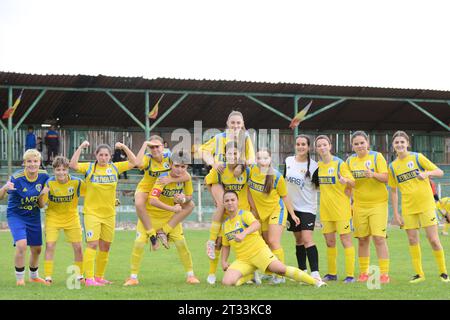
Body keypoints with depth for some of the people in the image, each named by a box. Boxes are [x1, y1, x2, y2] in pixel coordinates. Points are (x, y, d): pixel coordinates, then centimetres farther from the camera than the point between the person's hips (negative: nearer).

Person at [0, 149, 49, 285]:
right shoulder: (16, 178, -24)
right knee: (21, 244, -24)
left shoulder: (43, 176, -11)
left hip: (34, 216, 5)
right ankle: (19, 278, -5)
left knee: (36, 249, 14)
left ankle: (34, 276, 40)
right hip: (16, 215, -5)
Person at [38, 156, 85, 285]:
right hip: (53, 217, -1)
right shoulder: (49, 183, -17)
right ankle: (48, 277, -6)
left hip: (71, 217, 1)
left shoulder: (77, 182, -16)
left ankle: (79, 275, 19)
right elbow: (42, 205, -13)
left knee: (78, 247, 2)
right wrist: (42, 195, -34)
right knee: (50, 245, -12)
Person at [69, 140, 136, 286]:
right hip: (92, 213, -4)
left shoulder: (115, 167, 5)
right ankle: (89, 278, -14)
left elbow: (133, 162, 7)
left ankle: (99, 277, 20)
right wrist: (81, 147, -20)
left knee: (105, 247, 9)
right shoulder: (89, 168, -4)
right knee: (92, 244, -13)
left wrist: (124, 147, -4)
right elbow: (73, 165, -17)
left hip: (109, 214, 4)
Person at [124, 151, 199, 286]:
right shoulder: (163, 178, -29)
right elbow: (152, 200, -40)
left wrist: (183, 199, -22)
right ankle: (133, 277, 1)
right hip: (150, 214, -4)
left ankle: (190, 275, 11)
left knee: (181, 243, -3)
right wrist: (172, 208, -44)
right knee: (139, 242, -12)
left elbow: (189, 197, 2)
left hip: (170, 216, 4)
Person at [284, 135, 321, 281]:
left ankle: (315, 273, -20)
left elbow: (319, 186, 1)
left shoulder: (314, 166, -10)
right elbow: (283, 180, 14)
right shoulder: (288, 161, 3)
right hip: (292, 206, 5)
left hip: (307, 207, -5)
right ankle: (302, 272, 20)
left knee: (307, 239, -16)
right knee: (298, 240, 11)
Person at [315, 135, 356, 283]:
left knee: (345, 240, -5)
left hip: (341, 208, -6)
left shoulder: (339, 163, -9)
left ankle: (350, 274, -4)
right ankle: (332, 273, 20)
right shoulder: (318, 165, 8)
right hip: (325, 208, 6)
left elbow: (353, 183, -13)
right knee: (329, 242, 10)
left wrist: (345, 180, -32)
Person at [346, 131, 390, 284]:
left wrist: (373, 175, -28)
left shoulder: (377, 157, -5)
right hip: (359, 205, 4)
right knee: (362, 240, 6)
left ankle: (384, 274, -8)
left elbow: (385, 178, -11)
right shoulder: (350, 160, 7)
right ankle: (364, 273, 16)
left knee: (379, 238, -11)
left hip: (378, 203, -4)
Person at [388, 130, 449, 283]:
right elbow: (393, 191, 10)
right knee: (412, 240, 2)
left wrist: (428, 173, -24)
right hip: (408, 208, 3)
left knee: (433, 239, -6)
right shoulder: (393, 166, 6)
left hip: (426, 204, -3)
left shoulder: (418, 158, -3)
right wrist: (396, 213, 5)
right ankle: (419, 274, 13)